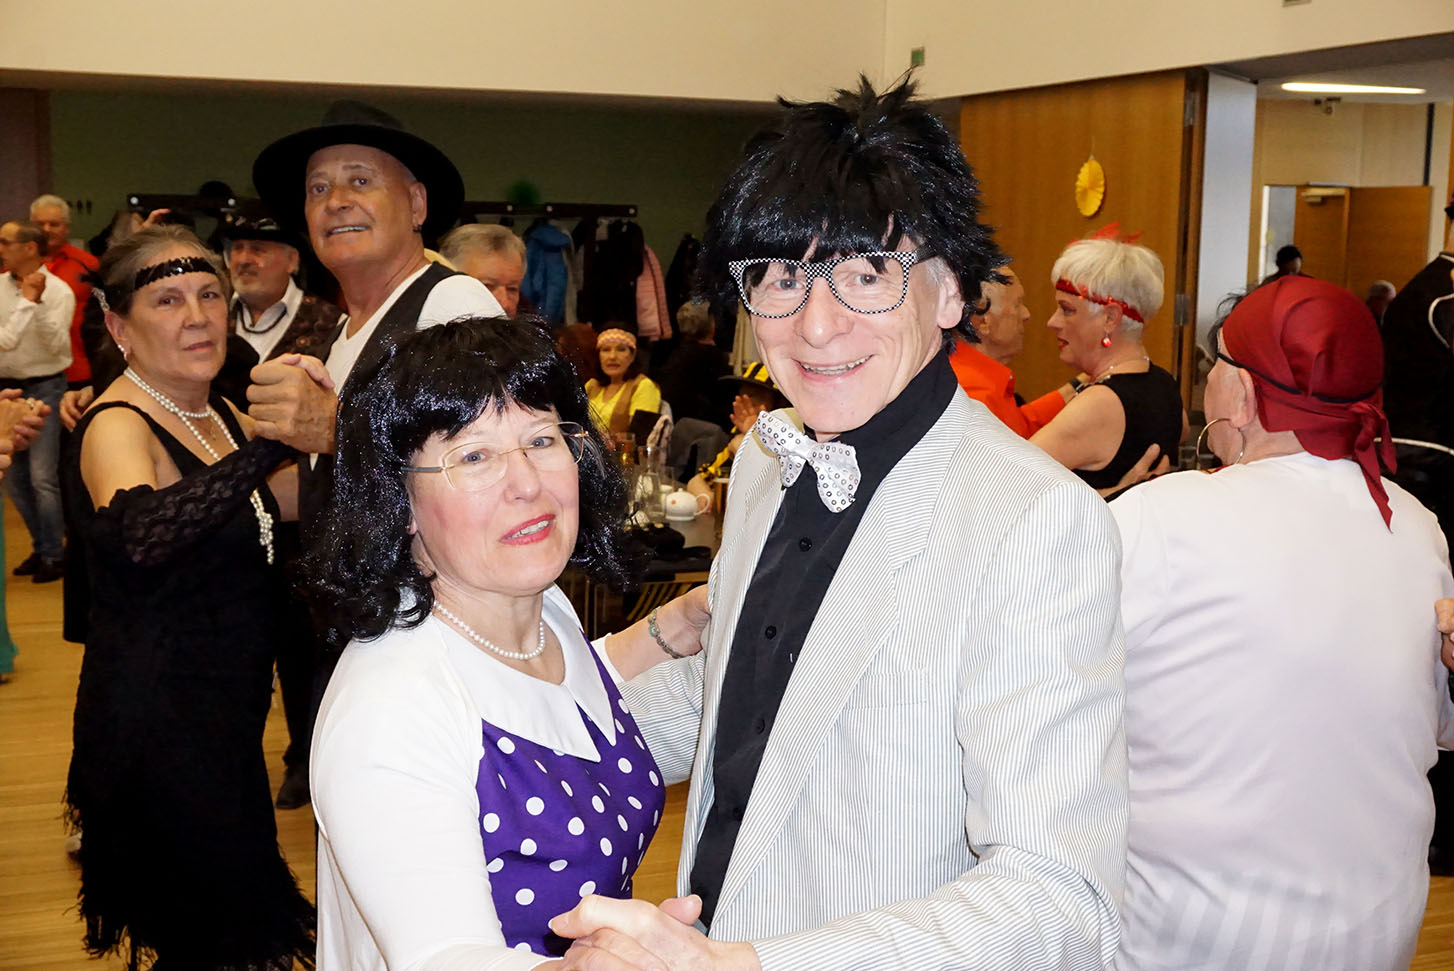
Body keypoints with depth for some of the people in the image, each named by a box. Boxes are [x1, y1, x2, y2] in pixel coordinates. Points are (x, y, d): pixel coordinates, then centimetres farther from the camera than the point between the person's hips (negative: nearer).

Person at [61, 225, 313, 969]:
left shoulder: (218, 414, 6)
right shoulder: (118, 427, -21)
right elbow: (142, 533, -43)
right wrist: (272, 441, -49)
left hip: (224, 712, 9)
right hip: (158, 721, -8)